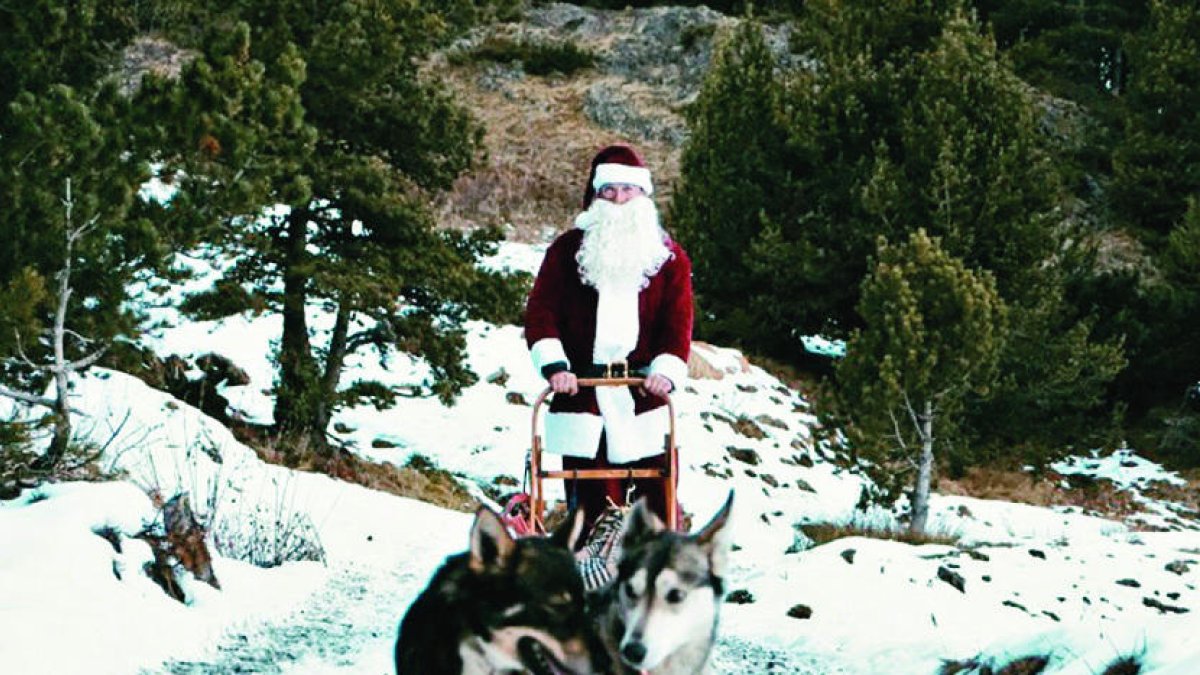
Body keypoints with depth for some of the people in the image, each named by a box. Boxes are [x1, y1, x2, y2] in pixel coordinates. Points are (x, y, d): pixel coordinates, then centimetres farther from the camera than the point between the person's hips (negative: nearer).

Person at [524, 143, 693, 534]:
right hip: (582, 397, 0)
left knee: (658, 504, -3)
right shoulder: (568, 250, 11)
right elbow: (541, 312, 3)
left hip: (645, 400, 0)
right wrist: (554, 365, -13)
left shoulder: (669, 256, 12)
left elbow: (678, 322, 3)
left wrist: (666, 372, -14)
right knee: (590, 506, 0)